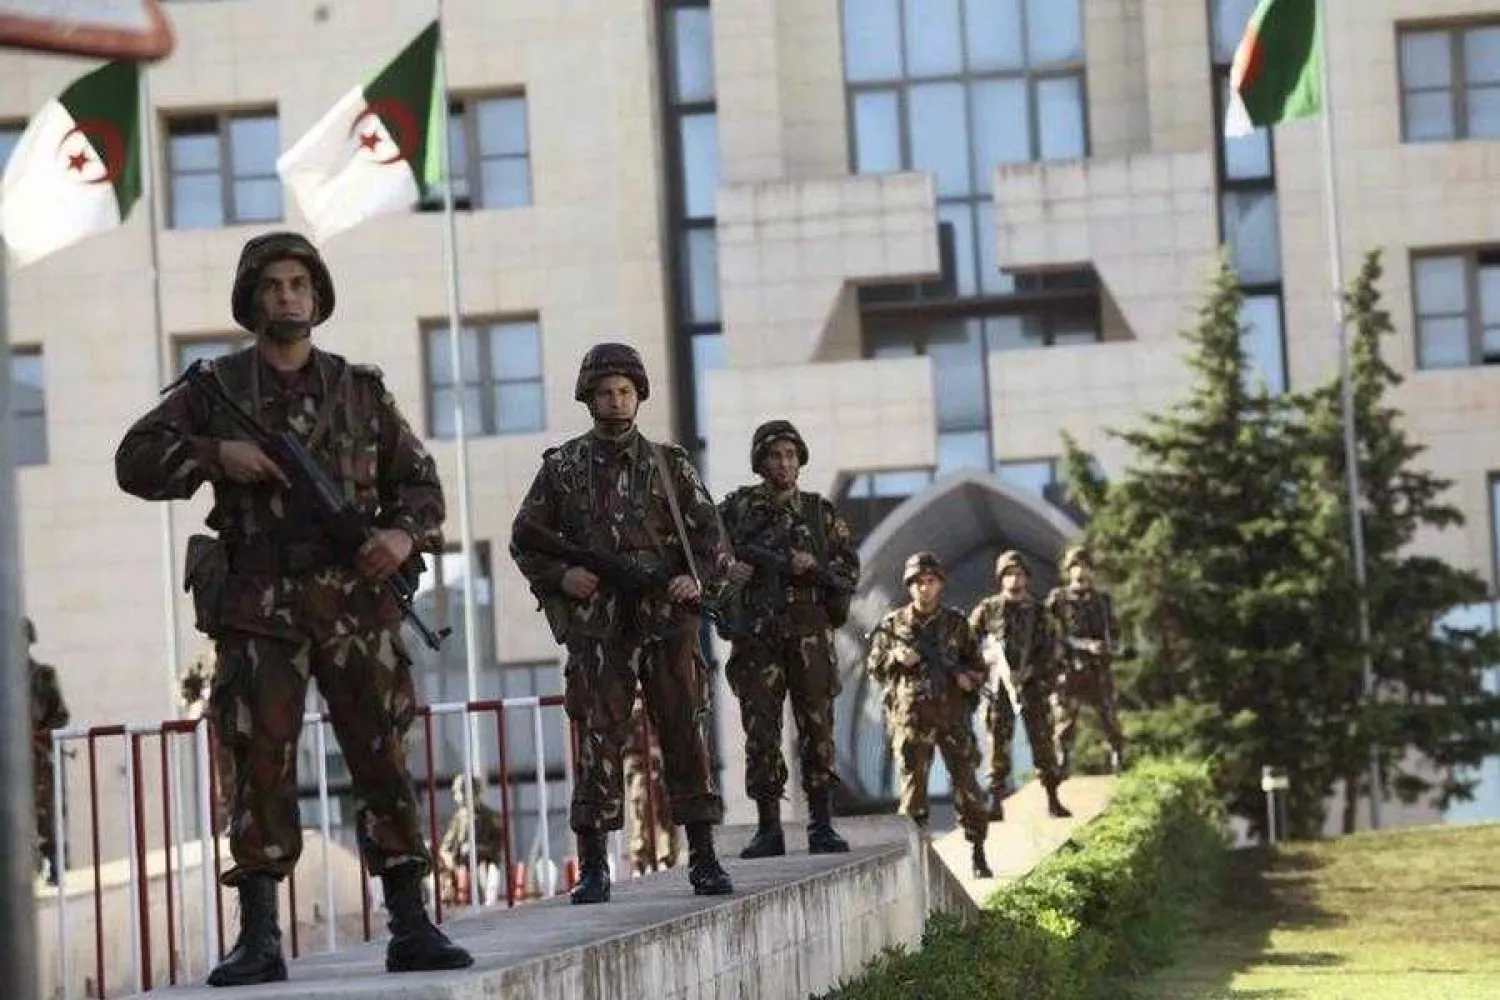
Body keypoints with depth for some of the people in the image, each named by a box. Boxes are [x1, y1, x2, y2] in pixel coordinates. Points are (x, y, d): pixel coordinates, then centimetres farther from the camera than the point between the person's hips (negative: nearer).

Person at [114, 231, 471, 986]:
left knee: (383, 761, 1)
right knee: (259, 766, -4)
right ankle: (258, 939, -2)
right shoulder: (215, 388, 8)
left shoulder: (360, 389, 11)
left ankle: (411, 927, 5)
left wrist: (404, 534, -7)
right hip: (257, 607, -1)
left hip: (355, 603, 1)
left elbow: (417, 479, 14)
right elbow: (135, 460, 5)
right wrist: (215, 454, -10)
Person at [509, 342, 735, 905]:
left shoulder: (670, 465, 11)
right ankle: (592, 868, 0)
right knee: (598, 743, -3)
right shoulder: (562, 468, 9)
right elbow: (524, 542, 11)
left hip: (668, 625, 1)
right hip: (597, 630, -1)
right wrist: (561, 575, -6)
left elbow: (713, 536, 10)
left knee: (686, 739, 1)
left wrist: (699, 579, -8)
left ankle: (703, 859, 6)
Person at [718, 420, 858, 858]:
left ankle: (821, 824, 2)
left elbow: (850, 568, 7)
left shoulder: (820, 512, 11)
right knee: (760, 730, -2)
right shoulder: (737, 507, 9)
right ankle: (768, 829, 2)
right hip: (756, 636, 0)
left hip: (809, 634, 0)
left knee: (816, 725, -2)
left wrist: (813, 566, -10)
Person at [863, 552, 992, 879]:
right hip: (911, 719, -1)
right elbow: (873, 664, 9)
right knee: (913, 786, 0)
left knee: (967, 784, 0)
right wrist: (896, 658, -9)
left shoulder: (956, 622, 9)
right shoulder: (892, 624, 6)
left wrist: (969, 678, -7)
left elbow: (977, 665, 14)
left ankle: (978, 855, 9)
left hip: (953, 716, 1)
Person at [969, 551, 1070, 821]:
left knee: (1042, 739, 0)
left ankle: (1053, 798, 5)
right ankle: (996, 802, 2)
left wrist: (1046, 682, -3)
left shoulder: (1038, 612, 9)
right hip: (999, 686, -1)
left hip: (1032, 684, 1)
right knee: (998, 742, -1)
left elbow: (1047, 652, 6)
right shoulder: (988, 609, 5)